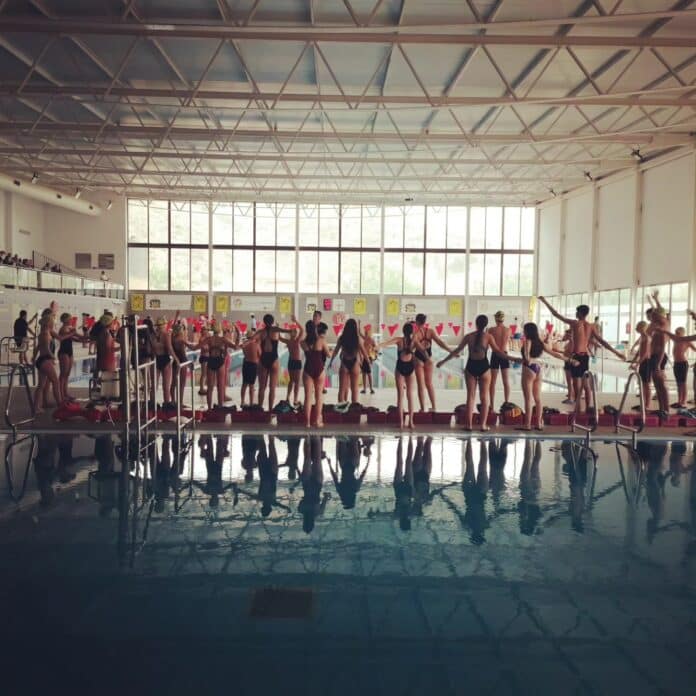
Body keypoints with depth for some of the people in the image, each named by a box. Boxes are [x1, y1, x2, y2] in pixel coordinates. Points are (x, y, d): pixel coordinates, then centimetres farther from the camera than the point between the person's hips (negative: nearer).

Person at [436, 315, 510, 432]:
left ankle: (469, 424, 8)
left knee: (470, 396, 9)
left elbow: (457, 351, 3)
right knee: (484, 397, 8)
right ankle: (483, 425, 7)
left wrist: (443, 361, 12)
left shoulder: (468, 336, 0)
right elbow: (497, 351, -9)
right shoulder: (488, 336, -5)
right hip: (484, 367, -1)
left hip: (471, 367, 2)